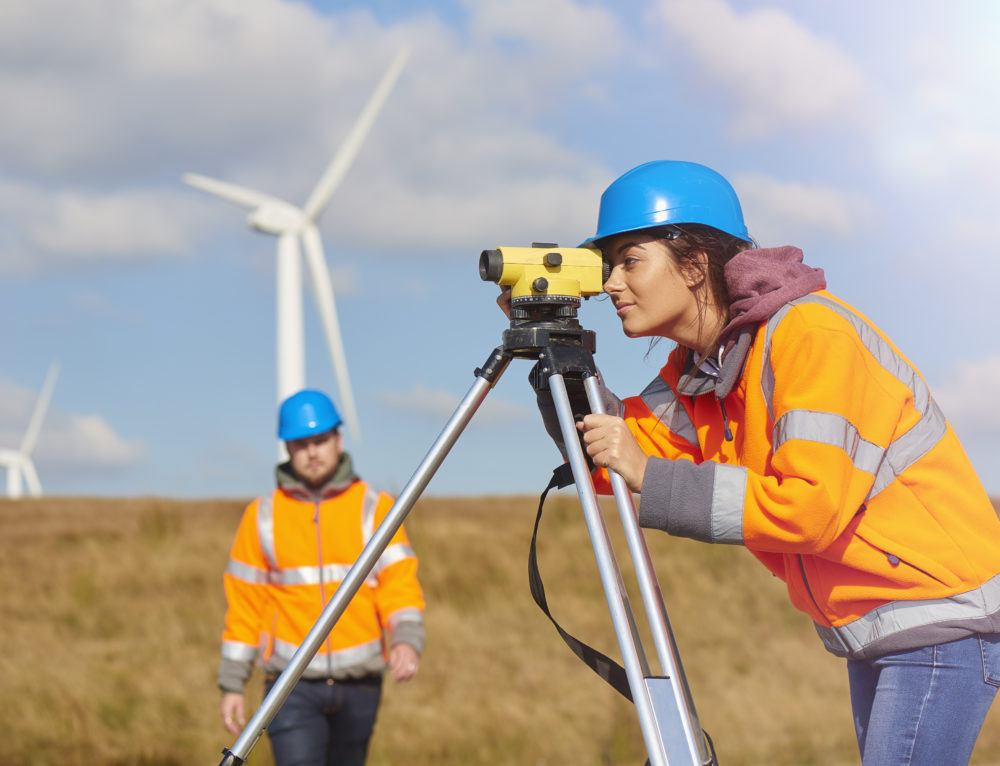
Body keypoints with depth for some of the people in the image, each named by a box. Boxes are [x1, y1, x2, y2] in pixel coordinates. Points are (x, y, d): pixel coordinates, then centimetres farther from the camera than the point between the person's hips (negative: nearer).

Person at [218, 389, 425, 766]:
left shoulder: (375, 508, 3)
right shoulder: (262, 516, 5)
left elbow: (400, 583, -6)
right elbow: (244, 604, 8)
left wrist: (407, 640, -25)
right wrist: (231, 684, 4)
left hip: (359, 682, 1)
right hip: (293, 683, -1)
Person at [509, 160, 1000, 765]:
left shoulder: (814, 334, -21)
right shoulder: (699, 364, 7)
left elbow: (813, 505, -29)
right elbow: (606, 459, 4)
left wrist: (649, 477, -26)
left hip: (946, 616, -9)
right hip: (874, 632, 9)